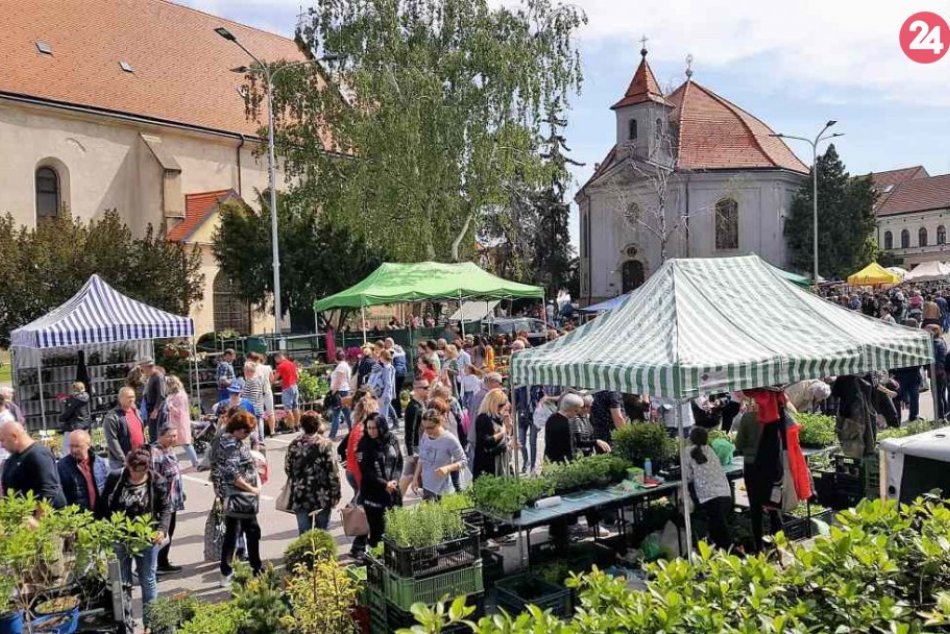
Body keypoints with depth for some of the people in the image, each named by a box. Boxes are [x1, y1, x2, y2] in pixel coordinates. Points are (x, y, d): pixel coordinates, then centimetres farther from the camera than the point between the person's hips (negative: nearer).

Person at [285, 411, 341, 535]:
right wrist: (336, 493, -3)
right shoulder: (325, 444, -12)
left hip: (300, 498, 3)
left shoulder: (294, 445, -1)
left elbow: (288, 469, 7)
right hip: (322, 497, -3)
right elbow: (333, 471, -13)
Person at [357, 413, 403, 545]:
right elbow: (366, 471, -11)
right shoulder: (364, 444, -8)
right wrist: (384, 484, -15)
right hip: (373, 492, -3)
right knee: (378, 527, -1)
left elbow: (399, 461, 7)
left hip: (393, 489, 3)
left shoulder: (392, 439, 2)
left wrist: (394, 480, -8)